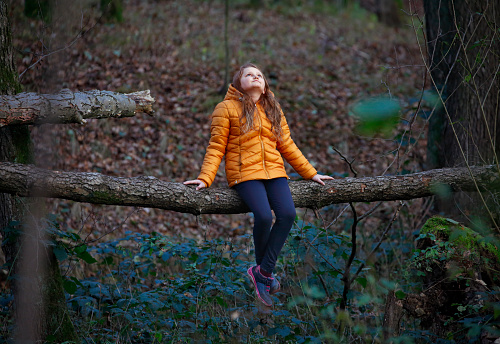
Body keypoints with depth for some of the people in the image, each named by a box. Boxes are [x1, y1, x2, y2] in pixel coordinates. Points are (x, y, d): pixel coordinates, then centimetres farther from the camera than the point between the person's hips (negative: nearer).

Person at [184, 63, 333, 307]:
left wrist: (311, 174, 21)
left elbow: (287, 146, 24)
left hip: (273, 171, 5)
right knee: (264, 216, -28)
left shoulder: (274, 110, 21)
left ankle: (262, 271, -14)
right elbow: (216, 147, 2)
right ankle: (265, 273, -3)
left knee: (287, 214, -23)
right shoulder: (227, 108, 6)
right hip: (244, 173, -4)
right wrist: (205, 178, -10)